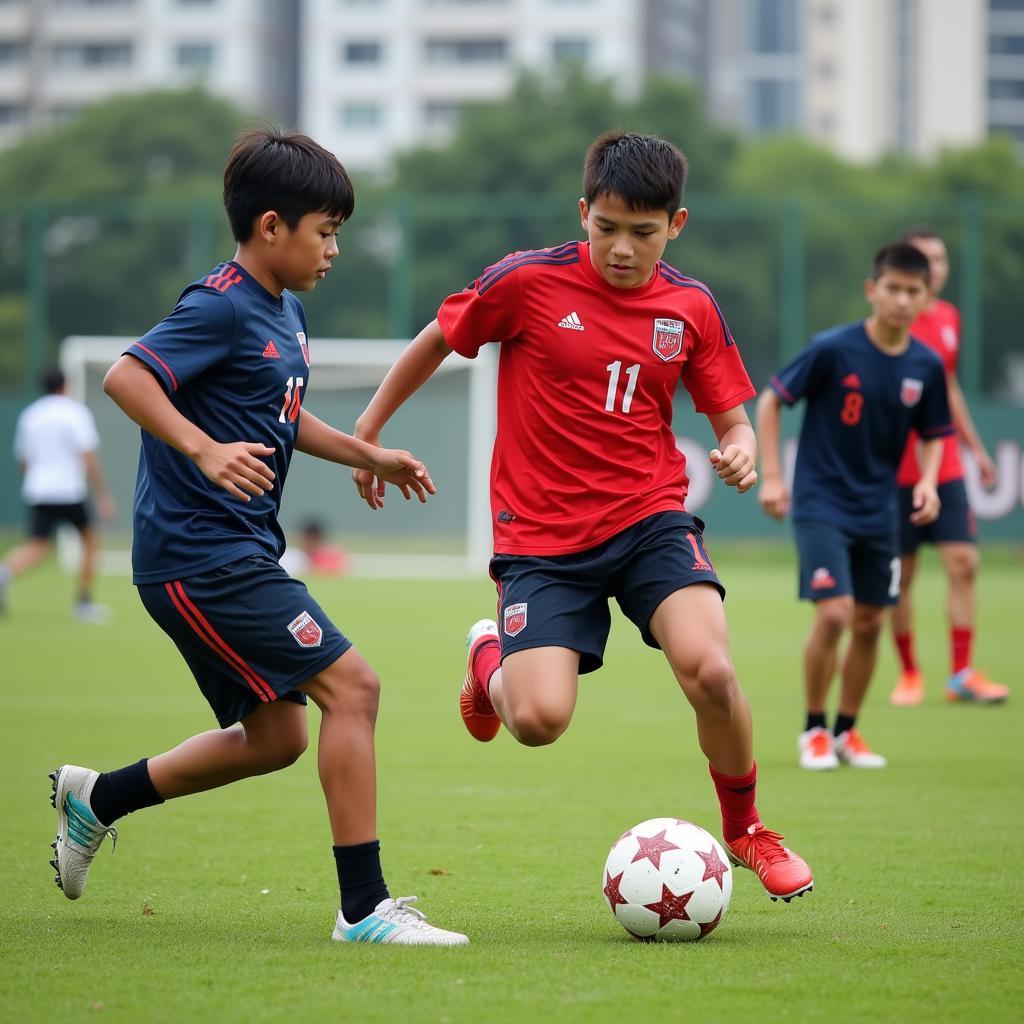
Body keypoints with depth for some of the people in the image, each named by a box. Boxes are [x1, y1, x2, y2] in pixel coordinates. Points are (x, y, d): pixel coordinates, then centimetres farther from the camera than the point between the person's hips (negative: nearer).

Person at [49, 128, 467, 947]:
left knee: (274, 737, 15)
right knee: (351, 685, -14)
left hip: (239, 553, 10)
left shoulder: (286, 313, 15)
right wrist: (206, 450, -34)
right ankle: (364, 905, -11)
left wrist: (368, 455, 20)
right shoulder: (222, 308, -15)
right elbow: (126, 377, -24)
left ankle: (98, 797, 29)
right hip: (201, 554, -10)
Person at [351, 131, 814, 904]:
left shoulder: (691, 308, 1)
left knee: (710, 671, -25)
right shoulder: (528, 282, -8)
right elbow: (436, 341, 7)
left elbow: (731, 416, 10)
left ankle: (746, 828, 4)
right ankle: (491, 658, 22)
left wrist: (740, 452, -13)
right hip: (543, 536, -2)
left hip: (650, 519, 2)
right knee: (538, 720, -18)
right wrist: (368, 431, 13)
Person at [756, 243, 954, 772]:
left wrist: (927, 482, -7)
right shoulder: (832, 349, -15)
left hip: (878, 510, 5)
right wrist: (770, 476, -10)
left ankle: (847, 731, 24)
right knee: (834, 614, -15)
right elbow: (769, 401, -6)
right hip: (822, 504, -5)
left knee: (869, 623, 7)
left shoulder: (926, 366, -3)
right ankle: (813, 730, 4)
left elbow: (932, 435, 12)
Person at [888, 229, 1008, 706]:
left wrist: (974, 446, 23)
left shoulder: (949, 317, 10)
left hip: (946, 465, 5)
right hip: (898, 467, -5)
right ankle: (908, 672, 14)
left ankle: (961, 673, 0)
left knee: (964, 563, -4)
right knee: (902, 574, 2)